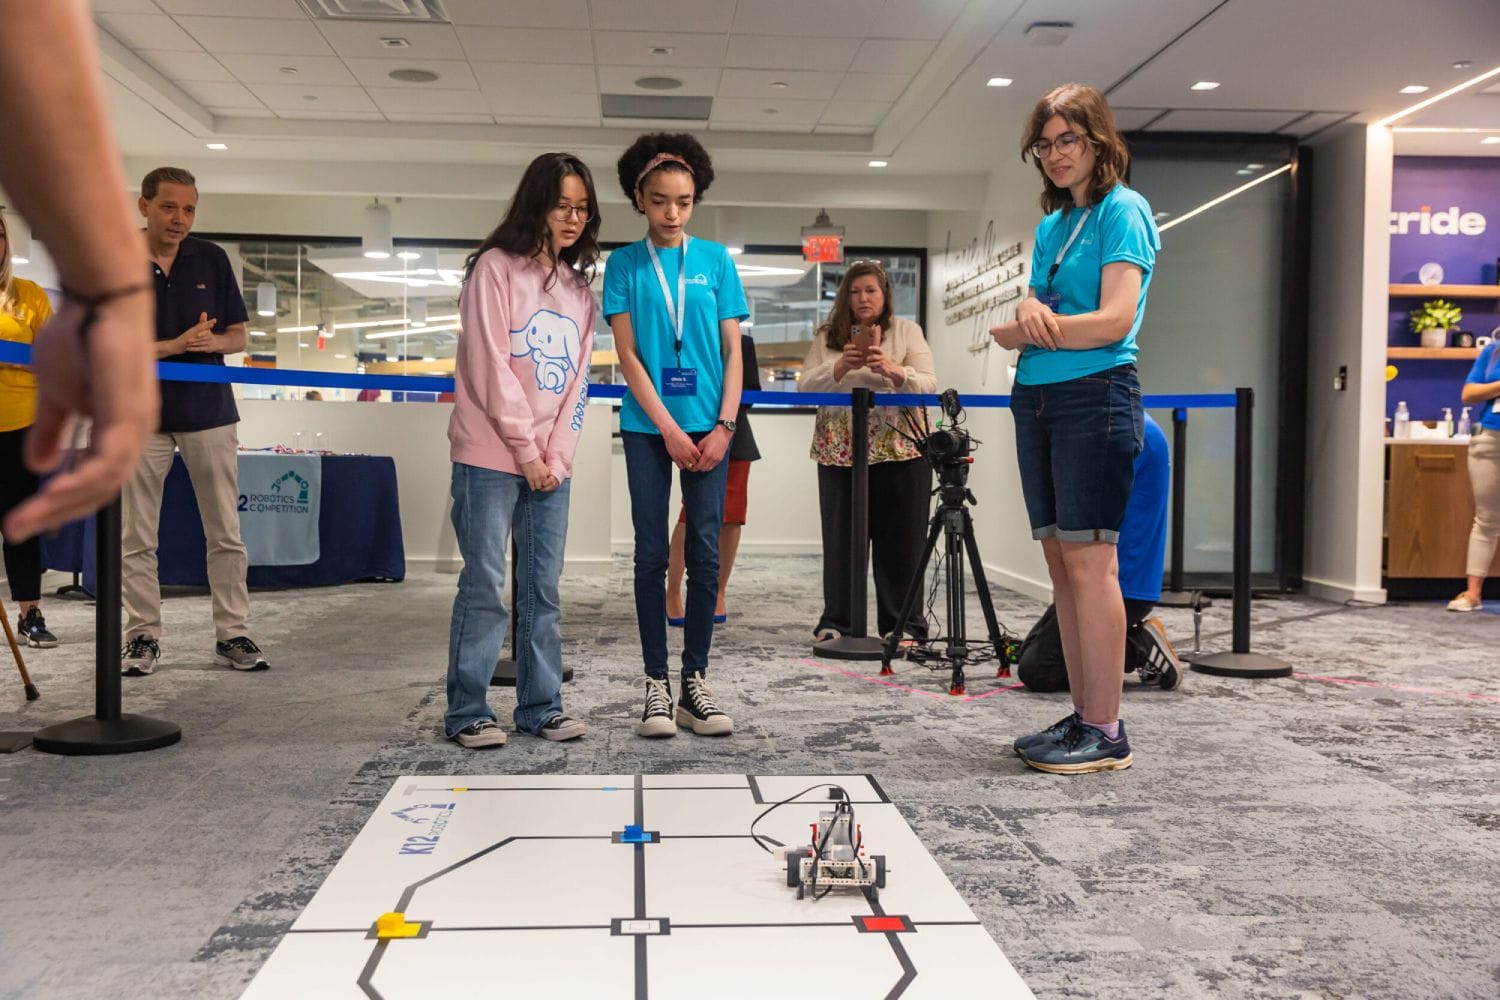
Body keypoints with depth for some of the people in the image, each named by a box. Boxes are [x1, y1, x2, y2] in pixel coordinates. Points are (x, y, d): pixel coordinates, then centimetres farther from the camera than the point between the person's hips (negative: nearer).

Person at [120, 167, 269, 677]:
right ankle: (143, 635, 16)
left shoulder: (212, 259, 3)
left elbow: (238, 336, 7)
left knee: (226, 533, 3)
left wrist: (212, 341, -16)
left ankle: (232, 634, 11)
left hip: (210, 412, 1)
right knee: (136, 537, 5)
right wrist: (177, 344, -18)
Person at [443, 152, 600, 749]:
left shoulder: (579, 286, 15)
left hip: (552, 463, 5)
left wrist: (557, 455, -1)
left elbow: (577, 379, 10)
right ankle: (467, 713, 6)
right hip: (491, 457, -5)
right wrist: (526, 453, -12)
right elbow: (492, 369, -10)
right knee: (483, 585, -3)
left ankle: (541, 707, 14)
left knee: (543, 589, 7)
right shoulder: (496, 268, -3)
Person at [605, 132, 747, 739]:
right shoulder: (624, 264, 4)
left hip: (708, 424, 1)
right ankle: (656, 685, 8)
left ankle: (695, 681, 10)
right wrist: (669, 428, -10)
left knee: (705, 553, 1)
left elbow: (733, 350, 6)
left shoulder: (716, 260, 7)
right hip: (648, 427, -1)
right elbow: (628, 355, -2)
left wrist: (724, 426, -5)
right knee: (652, 554, 2)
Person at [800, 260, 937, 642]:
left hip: (899, 449, -1)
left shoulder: (907, 331, 10)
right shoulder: (827, 336, 13)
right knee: (840, 537, 3)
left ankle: (902, 624, 9)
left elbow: (929, 386, 0)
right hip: (839, 451, 1)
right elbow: (805, 388, 3)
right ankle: (836, 621, 12)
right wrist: (839, 367, -15)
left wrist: (894, 370, -19)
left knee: (900, 538, 0)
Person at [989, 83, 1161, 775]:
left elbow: (1113, 321, -14)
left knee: (1088, 561, -10)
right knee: (1060, 563, 7)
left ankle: (1106, 733, -5)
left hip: (1094, 394, -8)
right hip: (1034, 399, 8)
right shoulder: (1049, 225, 19)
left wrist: (1034, 328, -8)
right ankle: (1083, 716, 15)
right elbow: (1026, 325, 13)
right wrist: (1026, 313, -9)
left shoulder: (1122, 210, -3)